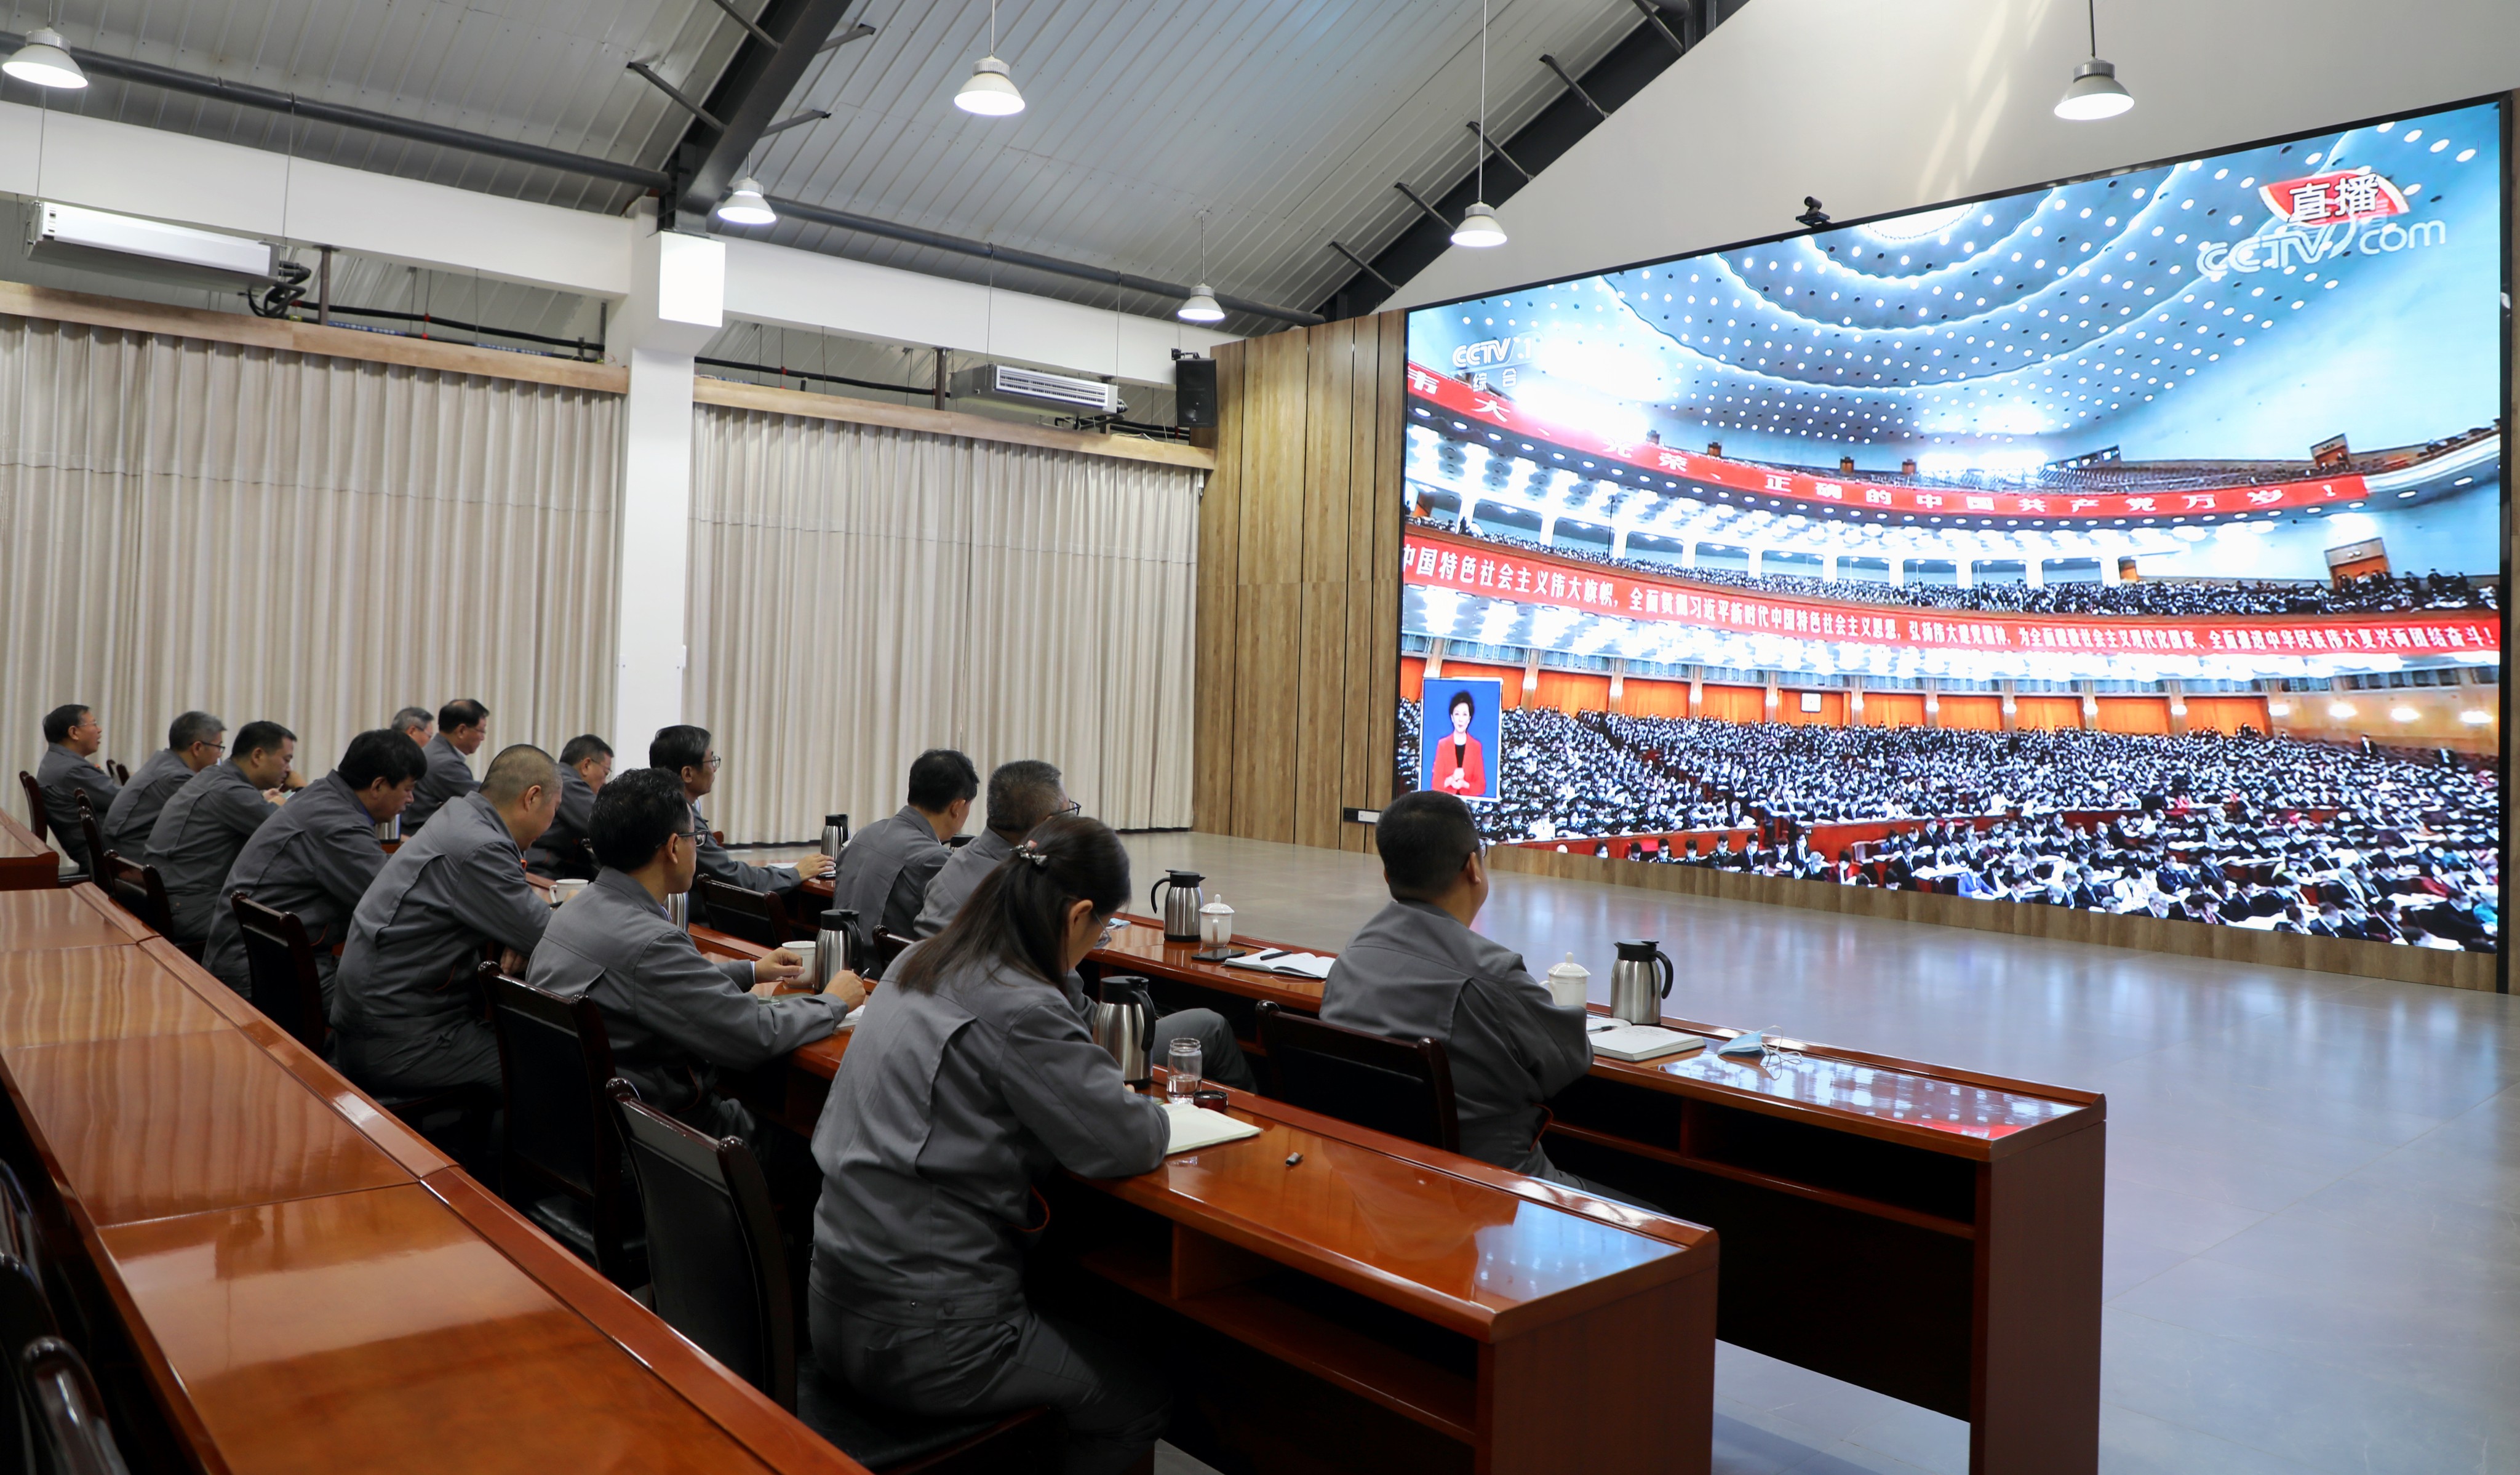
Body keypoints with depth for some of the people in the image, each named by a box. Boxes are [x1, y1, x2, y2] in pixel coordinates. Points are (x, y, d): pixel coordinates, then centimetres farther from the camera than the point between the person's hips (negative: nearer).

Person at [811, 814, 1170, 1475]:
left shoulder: (915, 965, 5)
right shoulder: (1018, 1010, -22)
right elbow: (1130, 1143, -19)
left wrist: (1097, 1085, 10)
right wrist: (1144, 1106, 4)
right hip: (922, 1340, -9)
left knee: (1076, 1323, 28)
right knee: (1140, 1397, 12)